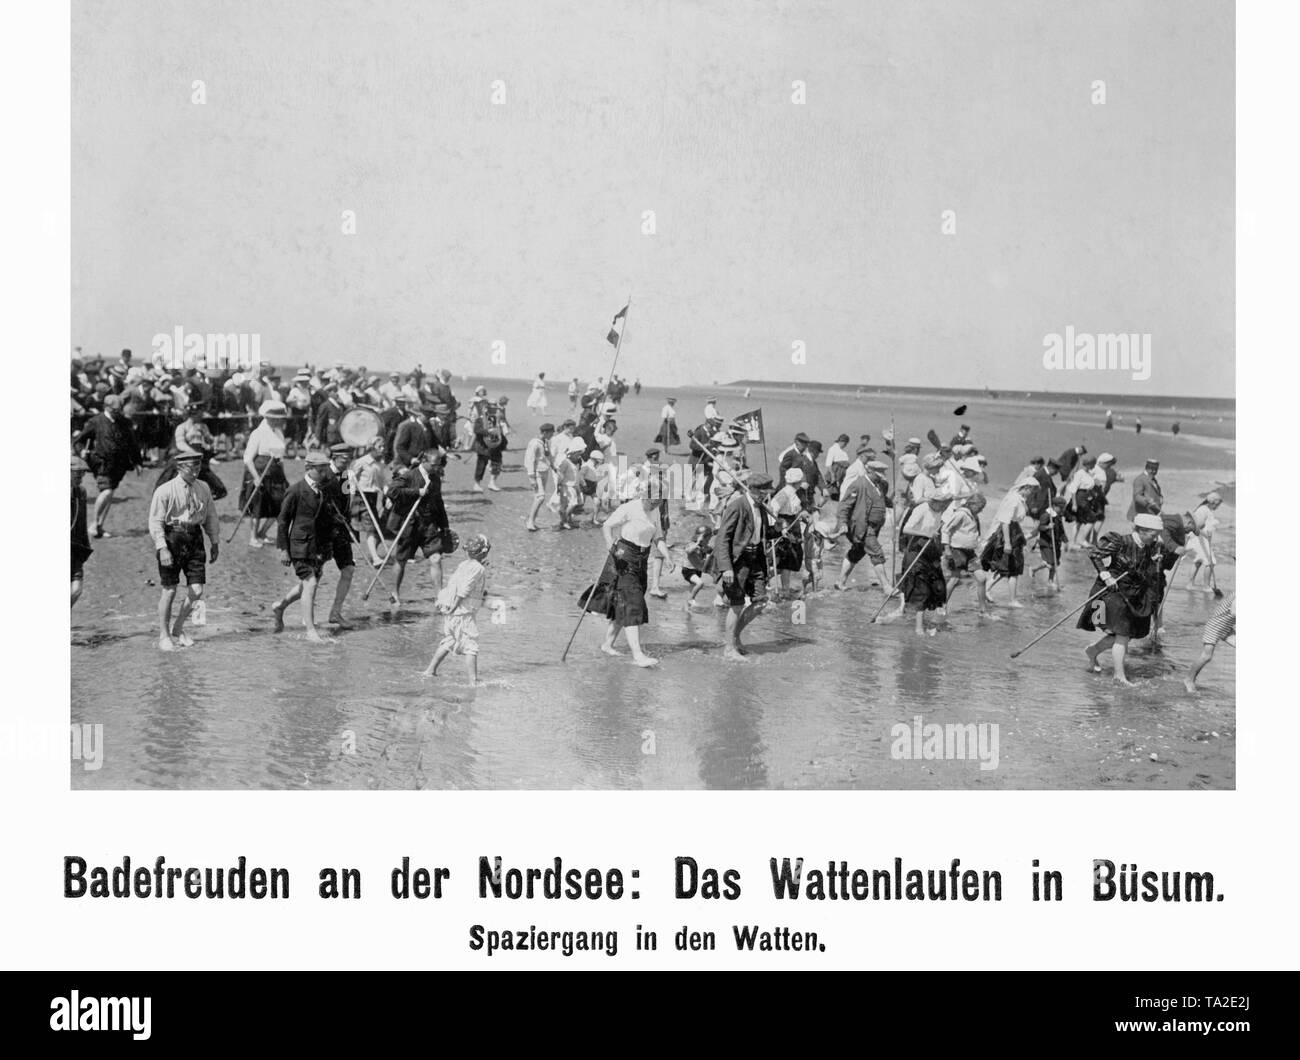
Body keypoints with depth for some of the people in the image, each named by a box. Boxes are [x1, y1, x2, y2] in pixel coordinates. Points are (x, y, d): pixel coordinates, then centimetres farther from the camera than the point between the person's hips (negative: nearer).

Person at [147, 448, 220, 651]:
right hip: (171, 537, -4)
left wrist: (214, 543, 15)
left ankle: (178, 629, 22)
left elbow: (210, 516, 16)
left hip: (195, 538, 5)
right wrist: (162, 549, -19)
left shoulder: (203, 488, 7)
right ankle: (164, 636, 15)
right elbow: (155, 522, -10)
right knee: (169, 590, 0)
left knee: (196, 591, 0)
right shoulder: (165, 491, -10)